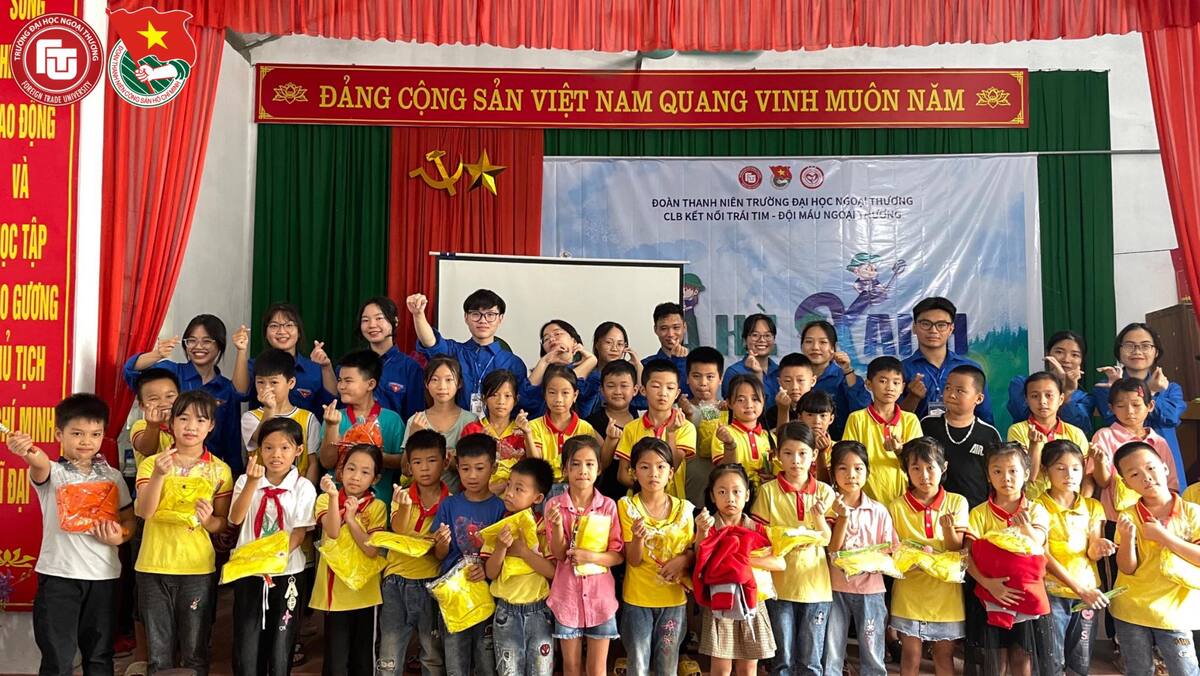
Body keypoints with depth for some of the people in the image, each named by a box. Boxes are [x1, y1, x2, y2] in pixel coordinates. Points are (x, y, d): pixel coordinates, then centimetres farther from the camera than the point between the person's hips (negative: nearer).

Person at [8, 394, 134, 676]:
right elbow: (40, 466, -28)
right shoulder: (53, 473, -3)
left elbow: (129, 519, 13)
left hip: (103, 575, 3)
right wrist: (30, 456, -52)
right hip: (59, 574, -3)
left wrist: (120, 536, -10)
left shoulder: (113, 476, 8)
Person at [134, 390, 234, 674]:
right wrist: (159, 475, -27)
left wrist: (208, 521, -17)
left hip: (198, 568, 0)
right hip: (154, 566, 0)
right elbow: (144, 511, -13)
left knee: (194, 653, 8)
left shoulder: (220, 470, 1)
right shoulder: (151, 464, 0)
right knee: (158, 652, 10)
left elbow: (225, 523, 5)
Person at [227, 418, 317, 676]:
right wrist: (252, 482, -23)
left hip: (287, 572, -1)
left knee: (281, 643, 8)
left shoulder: (303, 487, -5)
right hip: (248, 571, 2)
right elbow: (236, 518, -13)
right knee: (245, 645, 6)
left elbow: (300, 531, -9)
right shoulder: (246, 480, 1)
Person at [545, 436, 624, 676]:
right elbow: (559, 554, -7)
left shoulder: (608, 506, -6)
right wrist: (557, 525, -24)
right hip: (567, 595, 1)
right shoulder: (554, 505, -5)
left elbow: (619, 555, -4)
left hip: (600, 595, -1)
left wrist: (592, 556, -22)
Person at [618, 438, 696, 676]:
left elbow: (692, 551, 6)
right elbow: (633, 560, -11)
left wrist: (683, 560, -16)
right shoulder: (627, 506, -9)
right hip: (638, 598, -1)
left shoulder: (683, 508, -3)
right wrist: (638, 537, -31)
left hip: (674, 598, 2)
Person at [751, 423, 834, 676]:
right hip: (779, 583, -1)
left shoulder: (824, 491, 2)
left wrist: (819, 516, -18)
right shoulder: (768, 491, -3)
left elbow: (829, 540, -1)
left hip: (815, 585, 1)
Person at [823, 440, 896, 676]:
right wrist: (843, 516, -20)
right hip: (836, 587, -1)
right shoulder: (830, 506, -3)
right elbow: (832, 549, -10)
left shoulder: (878, 511, 0)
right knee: (831, 654, 7)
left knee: (872, 656, 9)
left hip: (870, 587, 1)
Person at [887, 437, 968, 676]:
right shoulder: (896, 507, -3)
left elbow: (956, 549, -4)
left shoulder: (957, 502, -1)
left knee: (944, 656, 12)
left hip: (945, 592, 1)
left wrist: (948, 528, -24)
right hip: (910, 592, -1)